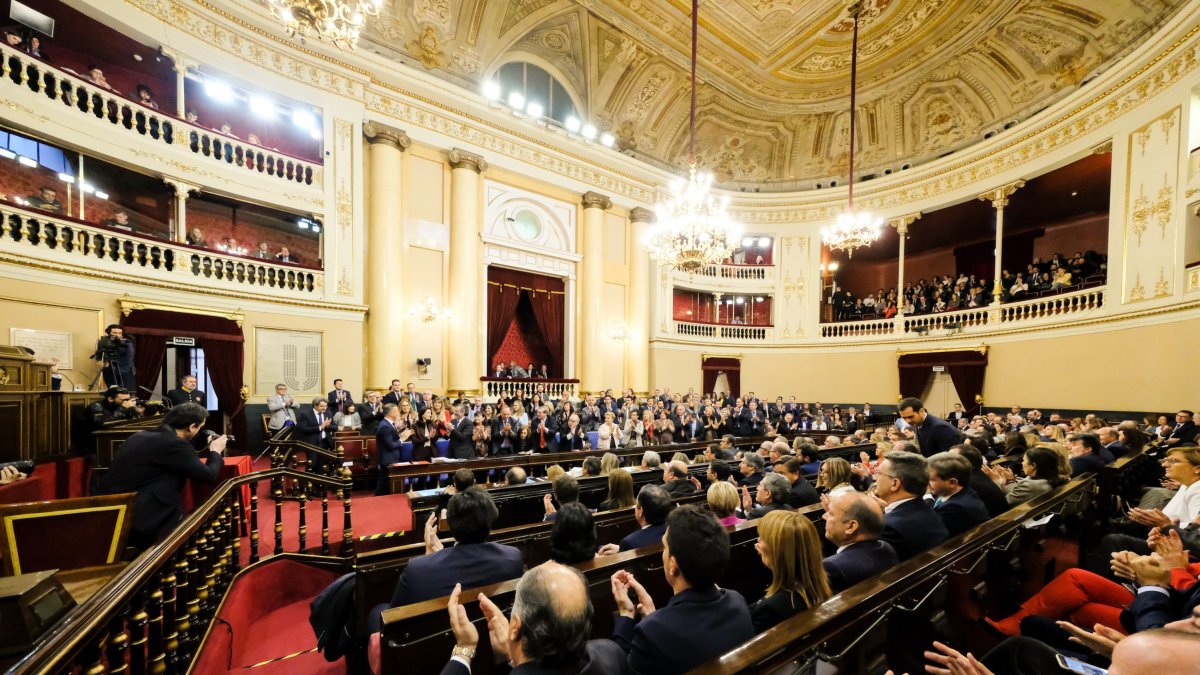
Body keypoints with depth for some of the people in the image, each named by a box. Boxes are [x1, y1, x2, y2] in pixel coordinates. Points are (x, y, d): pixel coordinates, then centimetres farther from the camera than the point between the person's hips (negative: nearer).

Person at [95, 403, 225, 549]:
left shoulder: (142, 435, 8)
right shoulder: (174, 443, -18)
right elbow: (208, 475, -14)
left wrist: (208, 449, 21)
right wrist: (215, 451, 3)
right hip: (133, 522, -9)